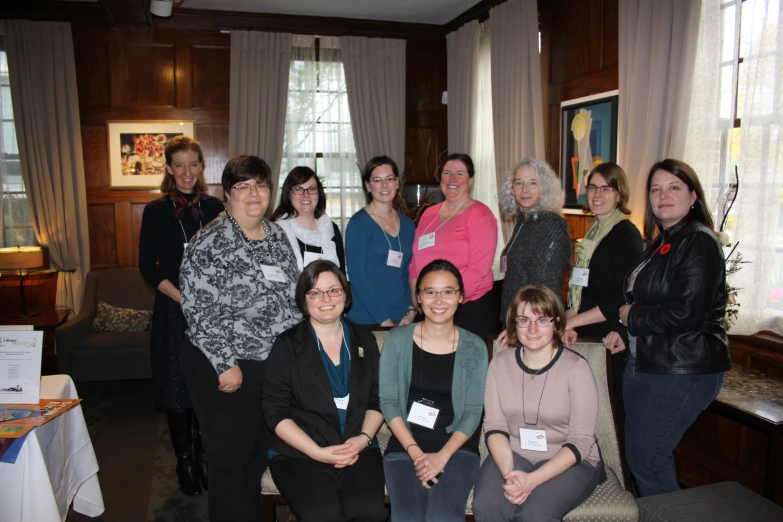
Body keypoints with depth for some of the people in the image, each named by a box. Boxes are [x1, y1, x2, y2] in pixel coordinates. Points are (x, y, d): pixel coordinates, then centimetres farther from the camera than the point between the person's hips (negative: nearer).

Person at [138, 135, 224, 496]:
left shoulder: (215, 208, 7)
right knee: (177, 389, 4)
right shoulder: (156, 211, 1)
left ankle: (204, 458, 22)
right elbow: (148, 267, -2)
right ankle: (185, 462, 20)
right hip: (173, 313, -1)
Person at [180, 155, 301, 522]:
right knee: (231, 461, 7)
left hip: (276, 365, 6)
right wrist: (226, 365, -18)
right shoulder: (211, 242, -14)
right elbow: (198, 309, -17)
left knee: (260, 454, 19)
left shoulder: (277, 235, 7)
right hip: (227, 370, -6)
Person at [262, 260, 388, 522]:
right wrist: (317, 452, -11)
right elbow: (276, 412, -2)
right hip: (298, 453, -2)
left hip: (358, 449, 2)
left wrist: (364, 437, -7)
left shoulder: (364, 339, 10)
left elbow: (377, 399, 11)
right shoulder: (287, 345, 1)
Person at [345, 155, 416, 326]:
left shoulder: (407, 225, 7)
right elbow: (357, 276, -12)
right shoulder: (358, 223, -7)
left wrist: (411, 311, -4)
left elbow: (411, 273, 10)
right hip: (366, 320, -4)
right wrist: (383, 319, -15)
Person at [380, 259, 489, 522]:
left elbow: (473, 412, -1)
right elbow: (388, 402, -2)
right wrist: (416, 452, -12)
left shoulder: (474, 348, 1)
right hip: (405, 445, 0)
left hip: (457, 447, 0)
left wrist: (442, 456, -13)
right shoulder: (397, 340, 0)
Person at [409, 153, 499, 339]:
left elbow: (479, 267, -14)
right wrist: (415, 294, 1)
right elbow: (416, 259, 15)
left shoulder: (479, 214, -6)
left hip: (472, 309, -5)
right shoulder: (429, 214, 12)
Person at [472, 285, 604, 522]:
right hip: (513, 455, 3)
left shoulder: (576, 367, -11)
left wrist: (532, 480, -22)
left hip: (569, 461, -2)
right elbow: (494, 426, -3)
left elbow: (581, 441, -11)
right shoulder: (500, 363, -1)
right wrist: (509, 473, -20)